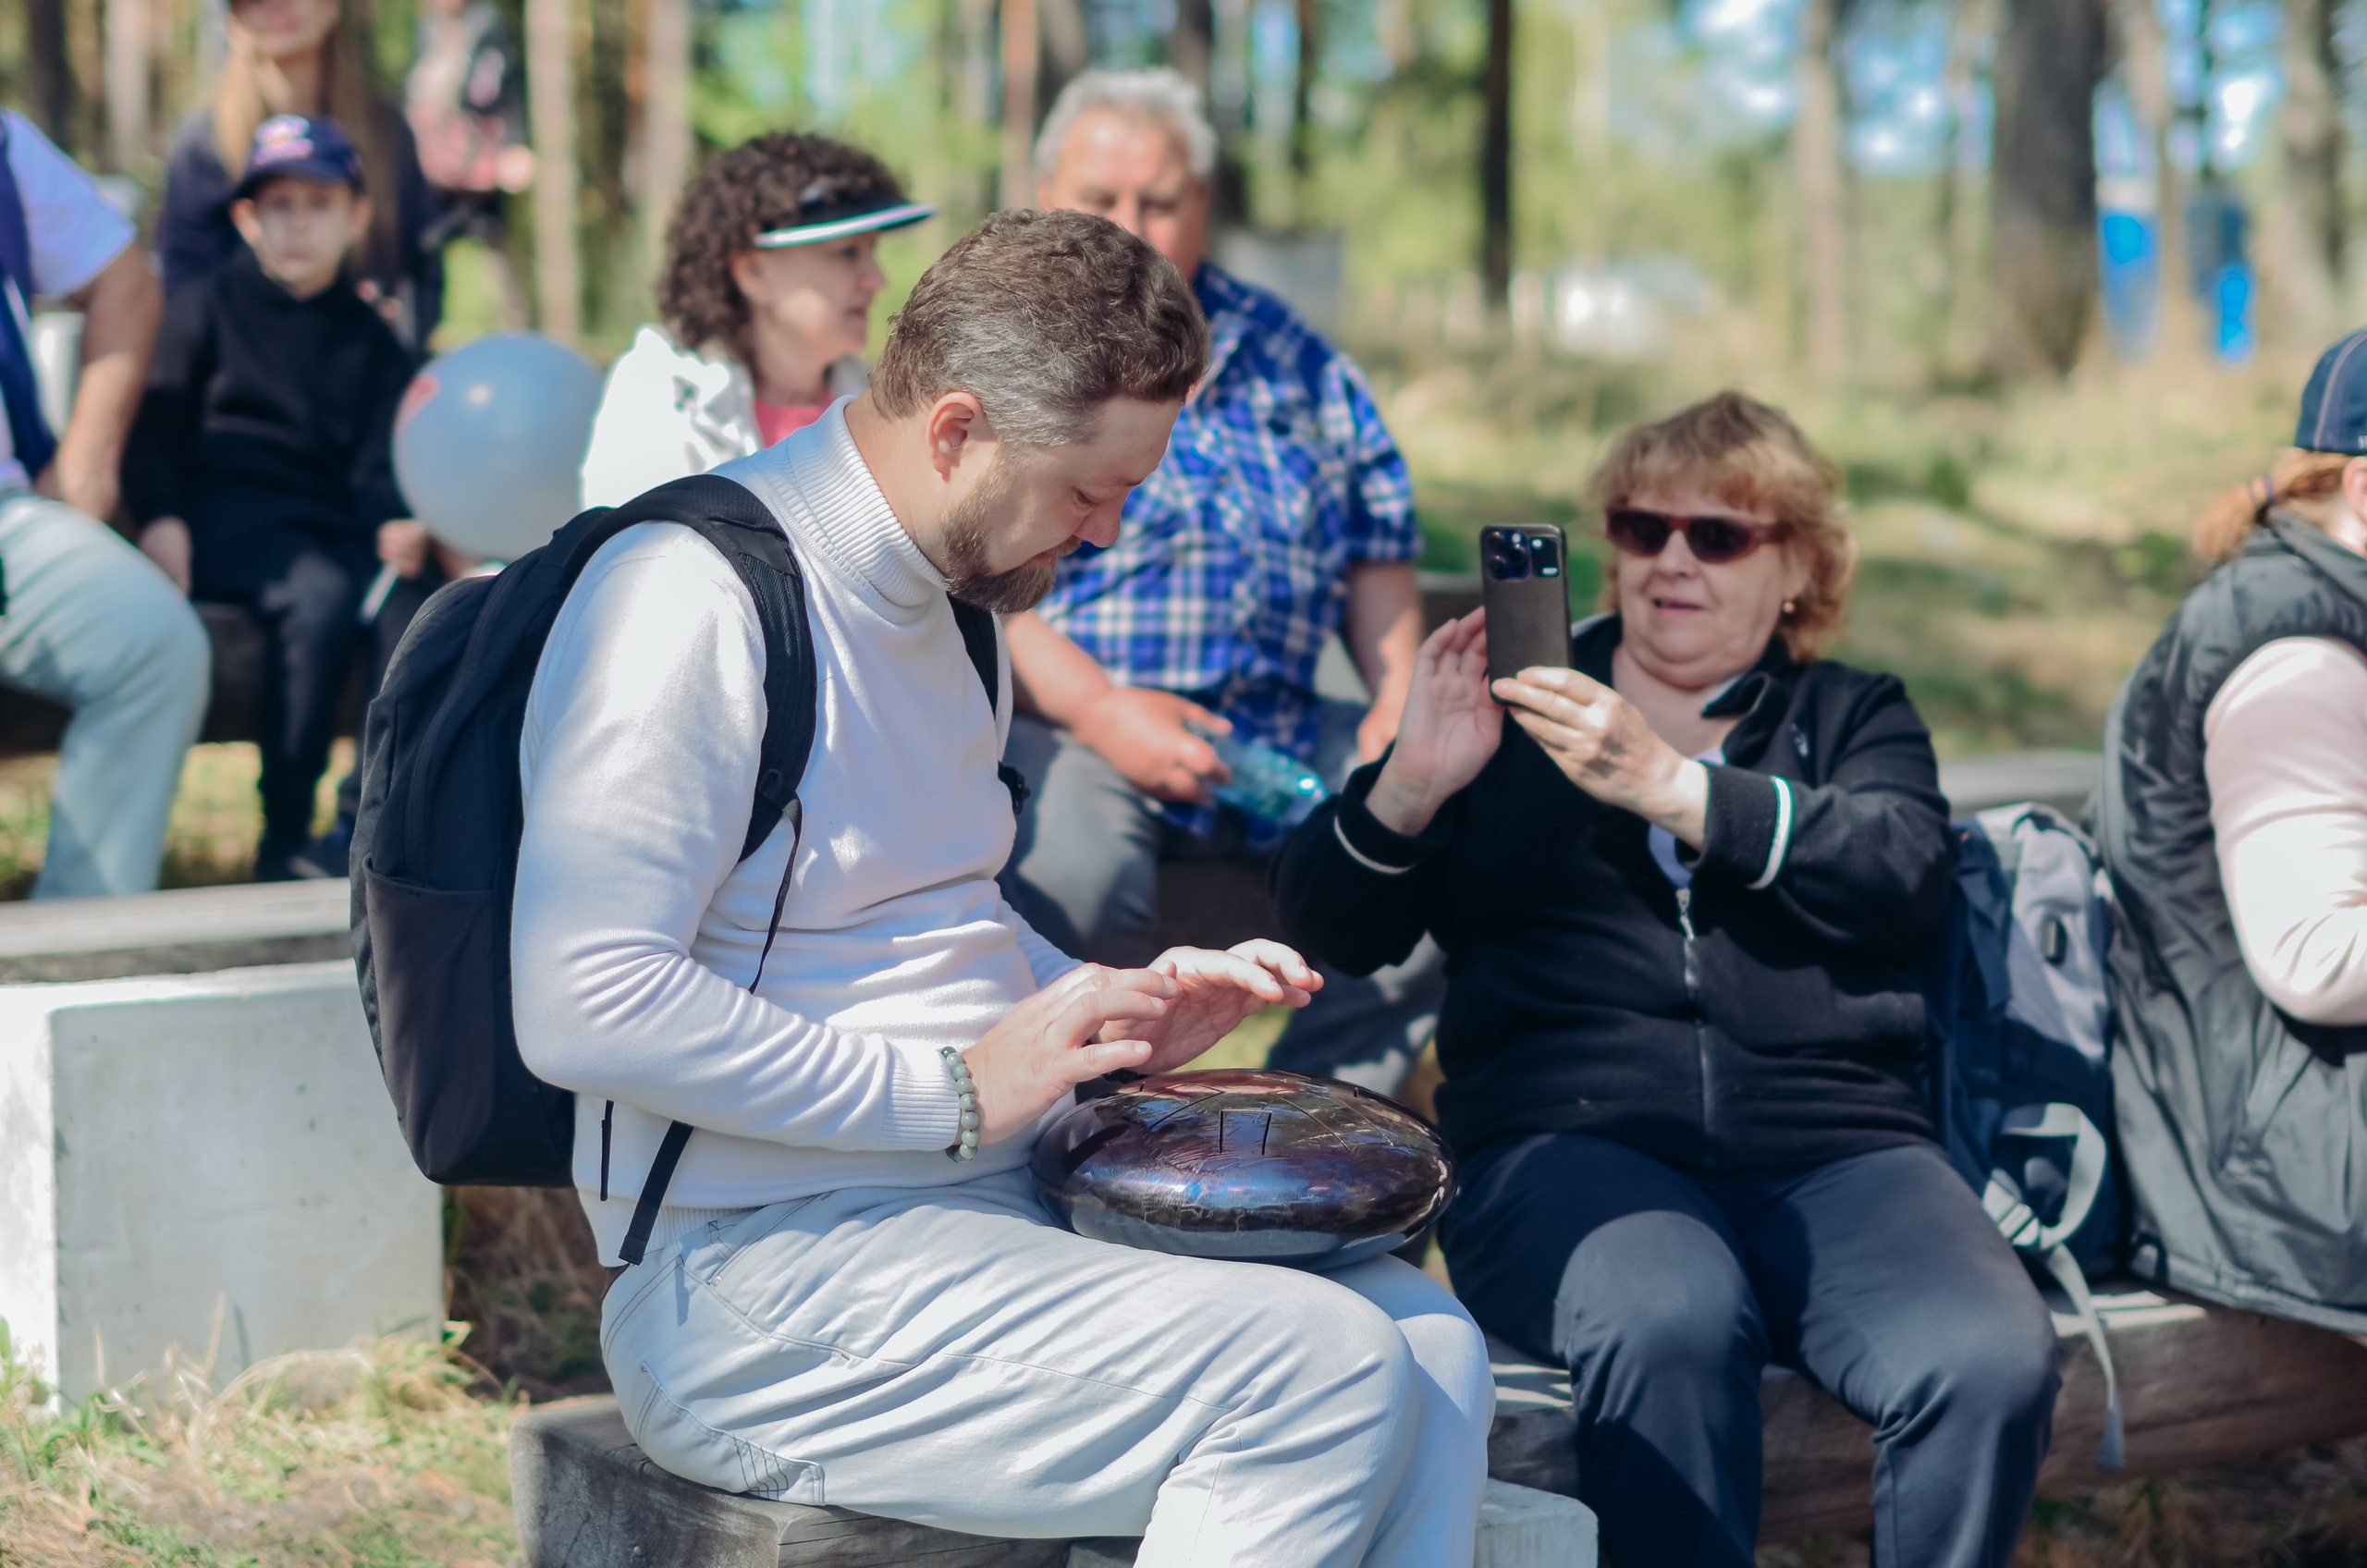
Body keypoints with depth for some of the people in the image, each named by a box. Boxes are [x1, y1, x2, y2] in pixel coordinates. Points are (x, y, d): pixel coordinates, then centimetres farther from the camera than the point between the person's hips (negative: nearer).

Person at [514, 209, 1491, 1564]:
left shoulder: (953, 604, 16)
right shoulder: (693, 597, -15)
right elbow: (586, 1006, -24)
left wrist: (1121, 1018, 11)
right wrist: (953, 1089, -19)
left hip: (1000, 1198, 9)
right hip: (764, 1278, -9)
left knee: (1433, 1350, -9)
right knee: (1320, 1371, -23)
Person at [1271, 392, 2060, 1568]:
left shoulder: (1853, 717, 23)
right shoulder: (1516, 710, 22)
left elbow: (1900, 880, -1)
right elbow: (1327, 930, 13)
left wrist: (1669, 786, -10)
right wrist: (1410, 782, -6)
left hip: (1834, 1143, 1)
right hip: (1571, 1131, -1)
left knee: (1992, 1363, -29)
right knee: (1670, 1323, -36)